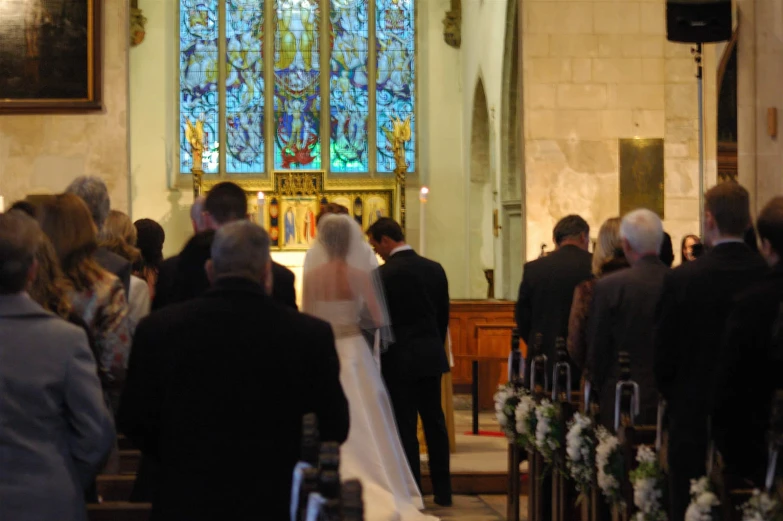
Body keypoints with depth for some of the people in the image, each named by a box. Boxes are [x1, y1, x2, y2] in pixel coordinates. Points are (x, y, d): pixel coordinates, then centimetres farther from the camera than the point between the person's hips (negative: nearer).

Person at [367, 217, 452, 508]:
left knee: (406, 429, 0)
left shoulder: (384, 274, -13)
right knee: (435, 423, 12)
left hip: (400, 360, -6)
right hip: (432, 357, 6)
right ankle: (442, 492, 17)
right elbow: (443, 316, 10)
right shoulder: (435, 269, 5)